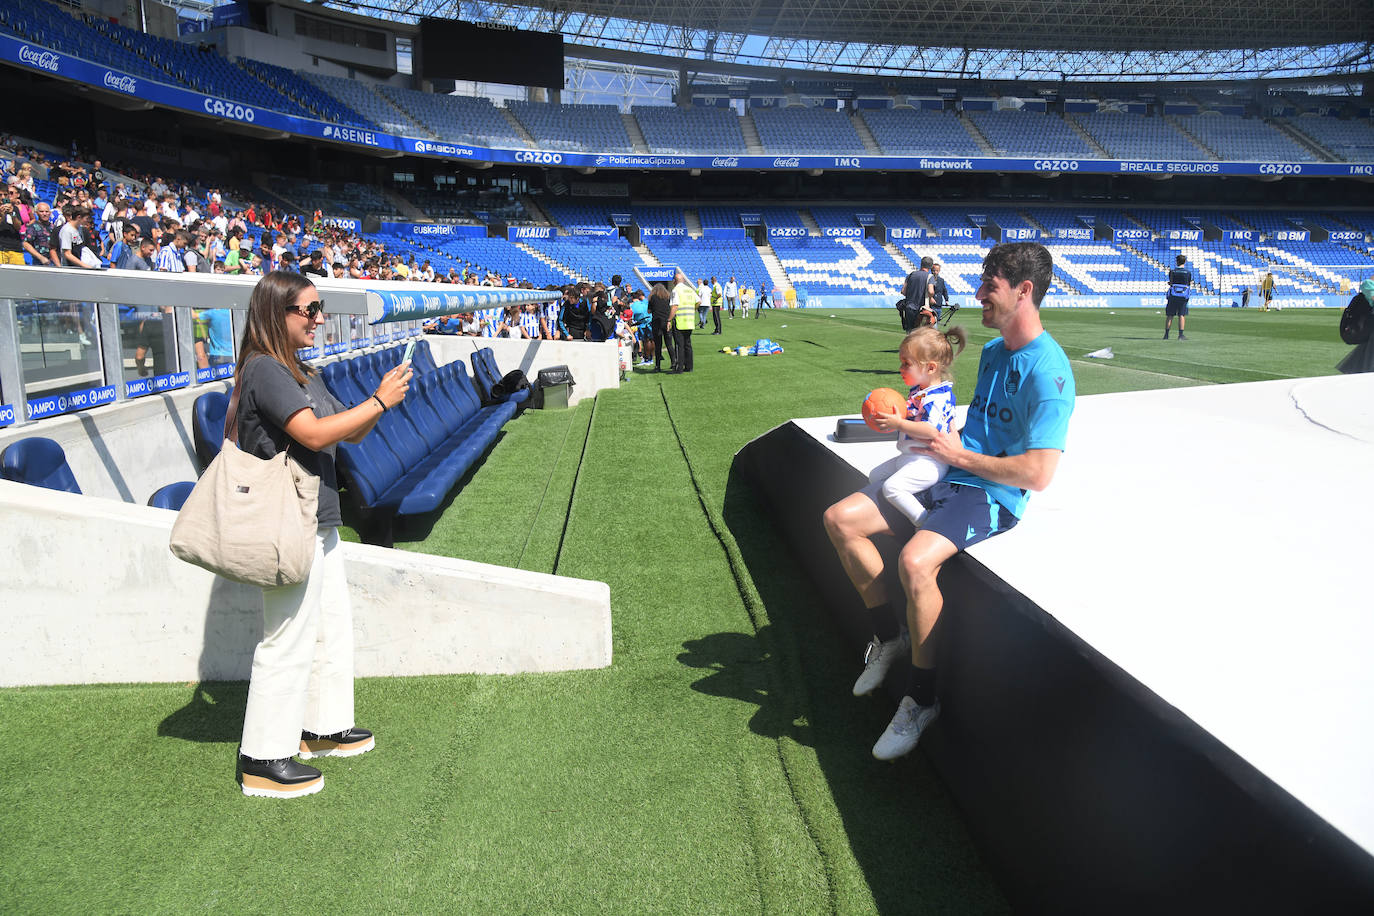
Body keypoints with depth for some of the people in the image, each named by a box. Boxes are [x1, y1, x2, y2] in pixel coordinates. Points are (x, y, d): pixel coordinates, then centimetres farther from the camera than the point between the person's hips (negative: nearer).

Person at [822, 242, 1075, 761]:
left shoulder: (1047, 371, -17)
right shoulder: (992, 352, 13)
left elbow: (1037, 474, -24)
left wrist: (959, 454, -13)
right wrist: (935, 433, 8)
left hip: (990, 498, -9)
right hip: (946, 482, 9)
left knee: (915, 561, -35)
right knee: (840, 520, 0)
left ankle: (921, 698, -13)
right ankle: (889, 636, 13)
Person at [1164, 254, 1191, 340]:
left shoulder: (1172, 272, -2)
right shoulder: (1188, 272, 1)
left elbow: (1171, 283, -3)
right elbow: (1190, 286, 5)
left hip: (1173, 295, 0)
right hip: (1183, 296, 0)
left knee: (1169, 315, 5)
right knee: (1182, 315, 2)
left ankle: (1166, 334, 5)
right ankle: (1181, 335, -2)